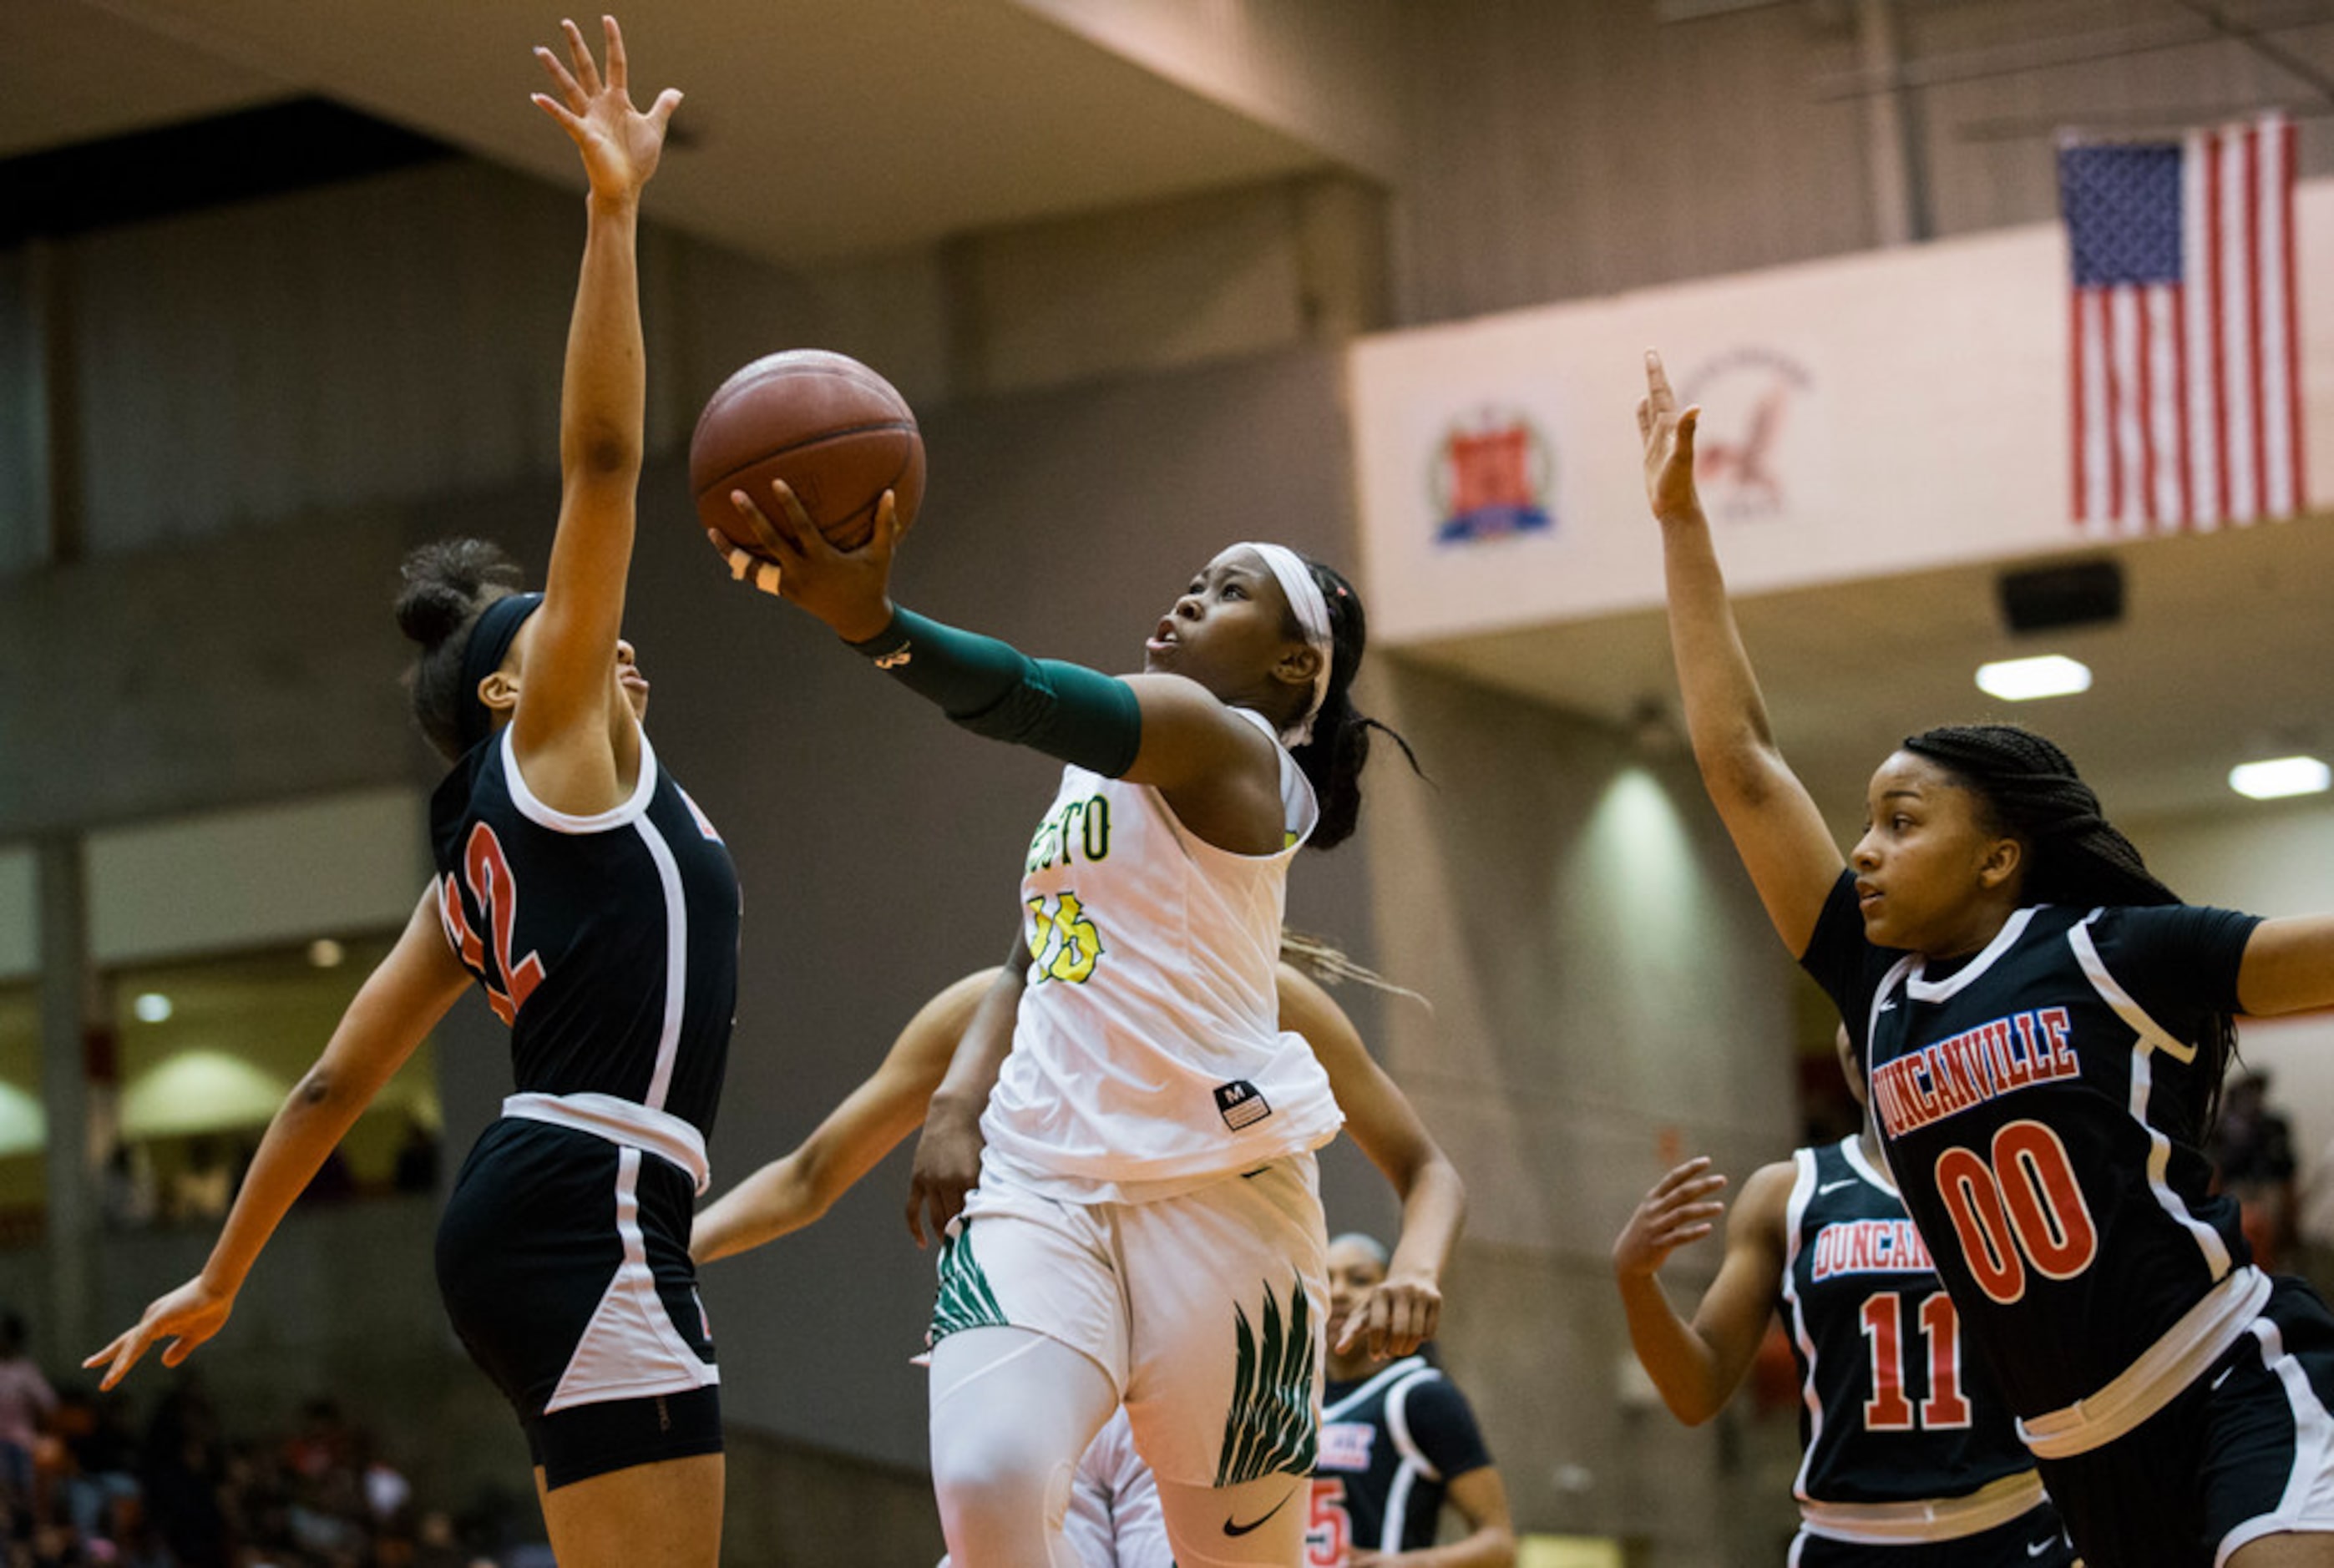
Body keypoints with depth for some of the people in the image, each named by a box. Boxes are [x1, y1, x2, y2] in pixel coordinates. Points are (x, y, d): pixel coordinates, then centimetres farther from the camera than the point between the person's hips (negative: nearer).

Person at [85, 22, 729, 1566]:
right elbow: (599, 463, -6)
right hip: (590, 1212, -10)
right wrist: (614, 213, -11)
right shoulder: (548, 744, 4)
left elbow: (335, 1079, 23)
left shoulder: (485, 856, 24)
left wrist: (222, 1281, 28)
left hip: (536, 1212, 10)